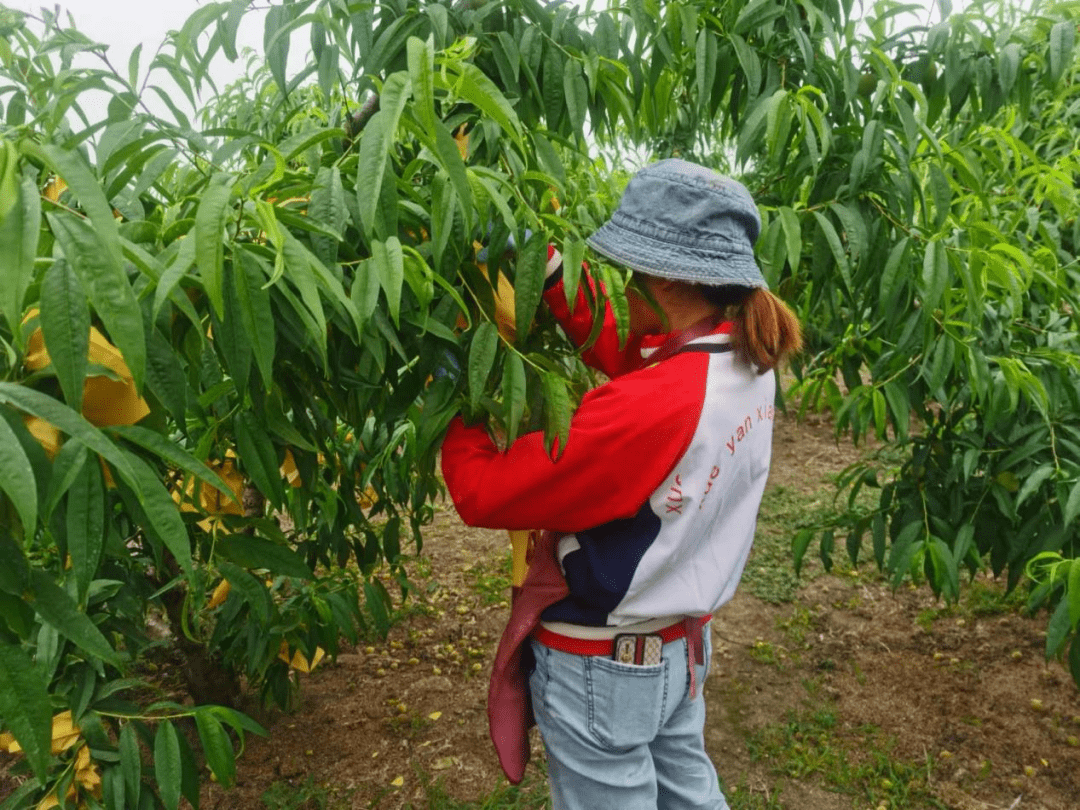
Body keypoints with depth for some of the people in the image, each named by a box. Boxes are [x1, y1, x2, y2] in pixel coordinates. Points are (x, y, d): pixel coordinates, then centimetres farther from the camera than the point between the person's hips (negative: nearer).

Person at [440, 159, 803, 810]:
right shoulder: (749, 363, -10)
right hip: (684, 643, 7)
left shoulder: (649, 408, -34)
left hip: (601, 665, -7)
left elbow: (482, 493, -26)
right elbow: (616, 349, 3)